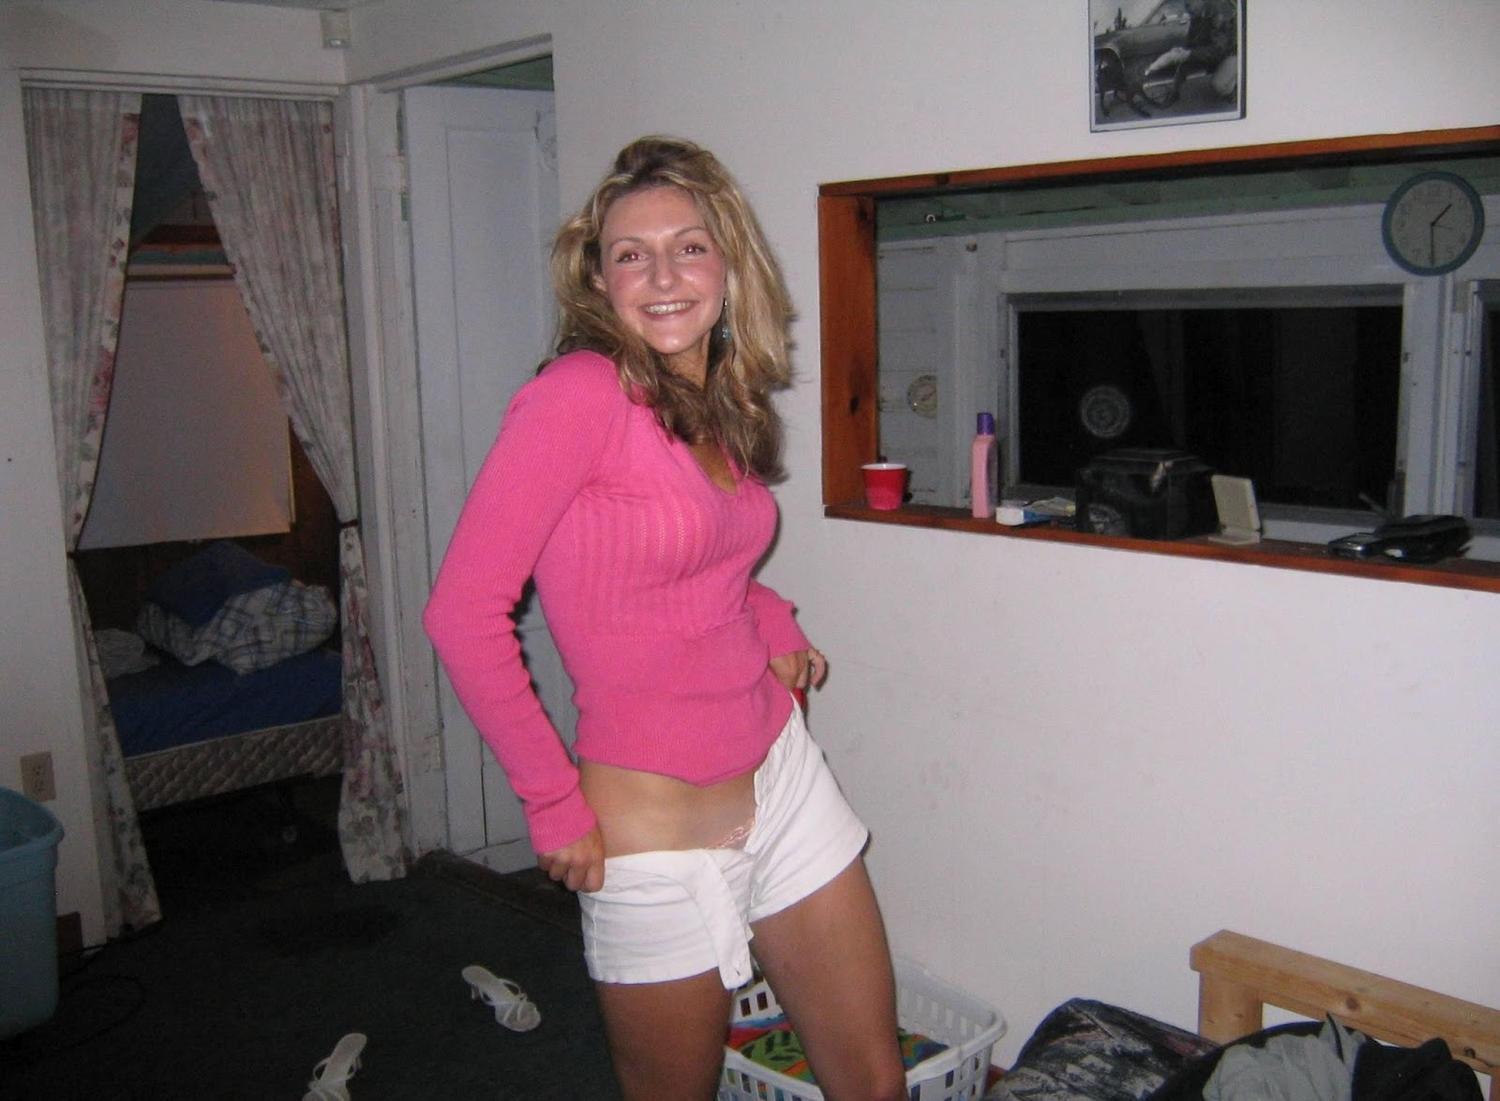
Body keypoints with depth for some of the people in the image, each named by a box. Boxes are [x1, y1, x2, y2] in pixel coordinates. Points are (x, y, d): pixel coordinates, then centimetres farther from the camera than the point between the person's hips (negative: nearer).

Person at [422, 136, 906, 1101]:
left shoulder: (722, 405, 5)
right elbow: (464, 612, -19)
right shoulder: (579, 392, -18)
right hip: (655, 830, -7)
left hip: (782, 776, 7)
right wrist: (555, 804, -14)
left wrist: (774, 622, 4)